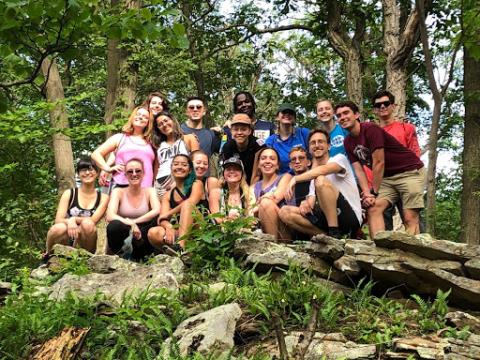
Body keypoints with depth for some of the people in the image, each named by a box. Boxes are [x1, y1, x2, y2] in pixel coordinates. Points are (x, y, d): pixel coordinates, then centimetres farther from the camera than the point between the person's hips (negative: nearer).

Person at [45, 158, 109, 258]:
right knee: (60, 228, -34)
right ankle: (48, 255, -3)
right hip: (66, 240, 1)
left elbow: (93, 220, -10)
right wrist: (69, 222, -27)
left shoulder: (103, 197, 4)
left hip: (83, 244, -1)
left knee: (88, 224, -32)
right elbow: (58, 220, -7)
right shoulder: (69, 193, 4)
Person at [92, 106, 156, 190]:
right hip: (121, 187, -1)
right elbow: (96, 154, 15)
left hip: (145, 190, 1)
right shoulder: (120, 138, 17)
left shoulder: (149, 143, 20)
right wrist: (108, 169, 1)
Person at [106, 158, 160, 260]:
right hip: (123, 237, -1)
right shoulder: (118, 192, 1)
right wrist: (130, 224, -31)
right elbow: (110, 216, -16)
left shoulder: (149, 191, 5)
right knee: (114, 226, -36)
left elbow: (157, 211, -16)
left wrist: (133, 221, -21)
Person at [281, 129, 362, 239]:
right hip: (327, 219, 7)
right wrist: (306, 206, -14)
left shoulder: (340, 158, 2)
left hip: (351, 218, -7)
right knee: (285, 213, -5)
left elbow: (323, 170, -22)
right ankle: (328, 236, -11)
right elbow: (311, 203, 11)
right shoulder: (313, 178, 22)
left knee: (320, 180, -29)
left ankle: (335, 234, -25)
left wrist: (295, 179, -20)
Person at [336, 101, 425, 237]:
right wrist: (367, 194, -14)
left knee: (410, 218, -15)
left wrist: (374, 192, -14)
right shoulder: (348, 142, 5)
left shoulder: (370, 129, -19)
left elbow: (379, 162, -19)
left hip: (410, 171, -7)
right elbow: (358, 170, 1)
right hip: (387, 177, 7)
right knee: (373, 208, -13)